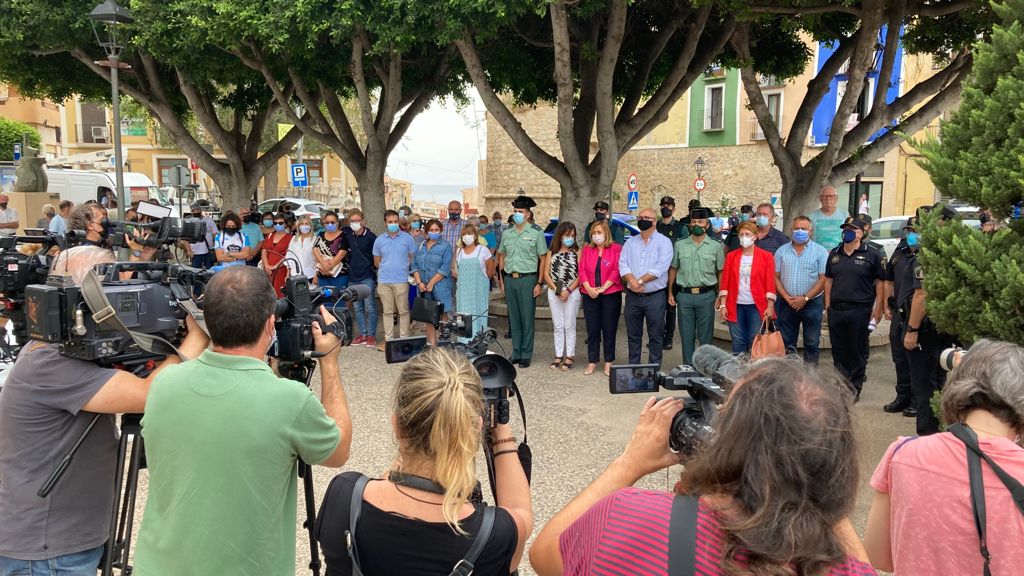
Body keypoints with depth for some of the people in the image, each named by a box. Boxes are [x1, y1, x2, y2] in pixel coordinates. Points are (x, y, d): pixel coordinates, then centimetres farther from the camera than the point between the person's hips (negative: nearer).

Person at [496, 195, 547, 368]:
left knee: (527, 318, -1)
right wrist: (502, 280, 10)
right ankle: (516, 353, 17)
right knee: (514, 318, 9)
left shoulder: (536, 234, 0)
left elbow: (543, 259, -1)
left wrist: (539, 283, -8)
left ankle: (526, 355, 6)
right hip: (509, 279, 4)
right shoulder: (506, 234, 12)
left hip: (527, 278, -4)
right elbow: (501, 257, 17)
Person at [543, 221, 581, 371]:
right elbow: (546, 274, 4)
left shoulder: (577, 252, 2)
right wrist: (557, 290, -7)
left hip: (572, 292, -2)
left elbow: (581, 274, -4)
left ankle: (570, 356, 7)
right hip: (554, 292, 3)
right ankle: (558, 355, 12)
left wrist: (568, 290, -13)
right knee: (558, 326, 7)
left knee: (569, 326, 1)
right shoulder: (552, 253, 9)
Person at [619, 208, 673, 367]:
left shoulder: (663, 242, -1)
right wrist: (632, 281, -18)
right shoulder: (630, 242, 12)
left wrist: (640, 281, -17)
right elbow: (623, 264, 0)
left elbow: (660, 268, -14)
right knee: (633, 336, 12)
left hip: (655, 296, -4)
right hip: (633, 296, 4)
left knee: (656, 336, 2)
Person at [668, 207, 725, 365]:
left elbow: (721, 272, 5)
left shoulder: (716, 246, 3)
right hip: (684, 295, 2)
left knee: (705, 336, 4)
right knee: (686, 335, 8)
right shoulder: (680, 245, 7)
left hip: (706, 295, -1)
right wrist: (670, 292, 7)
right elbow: (673, 269, 11)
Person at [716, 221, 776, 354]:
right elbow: (725, 282, 4)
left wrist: (770, 306, -9)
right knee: (738, 342, 7)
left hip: (757, 307, -2)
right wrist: (723, 305, -2)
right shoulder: (731, 256, 7)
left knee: (756, 343, 3)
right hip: (735, 306, 2)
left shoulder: (766, 256, 1)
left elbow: (770, 284, -2)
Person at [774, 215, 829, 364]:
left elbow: (824, 279, -7)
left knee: (812, 343, 4)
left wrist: (805, 298, -14)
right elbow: (776, 277, 4)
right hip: (786, 303, 2)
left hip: (812, 303, -2)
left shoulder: (820, 251, -2)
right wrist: (787, 297, -9)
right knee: (786, 342, 8)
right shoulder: (782, 251, 6)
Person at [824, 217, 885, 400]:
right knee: (838, 350, 11)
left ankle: (855, 388, 13)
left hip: (860, 311, -5)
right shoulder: (834, 254, 14)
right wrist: (828, 304, 10)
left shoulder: (872, 255, -2)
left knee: (858, 351, 4)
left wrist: (878, 308, -7)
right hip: (836, 310, 5)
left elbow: (880, 282, -2)